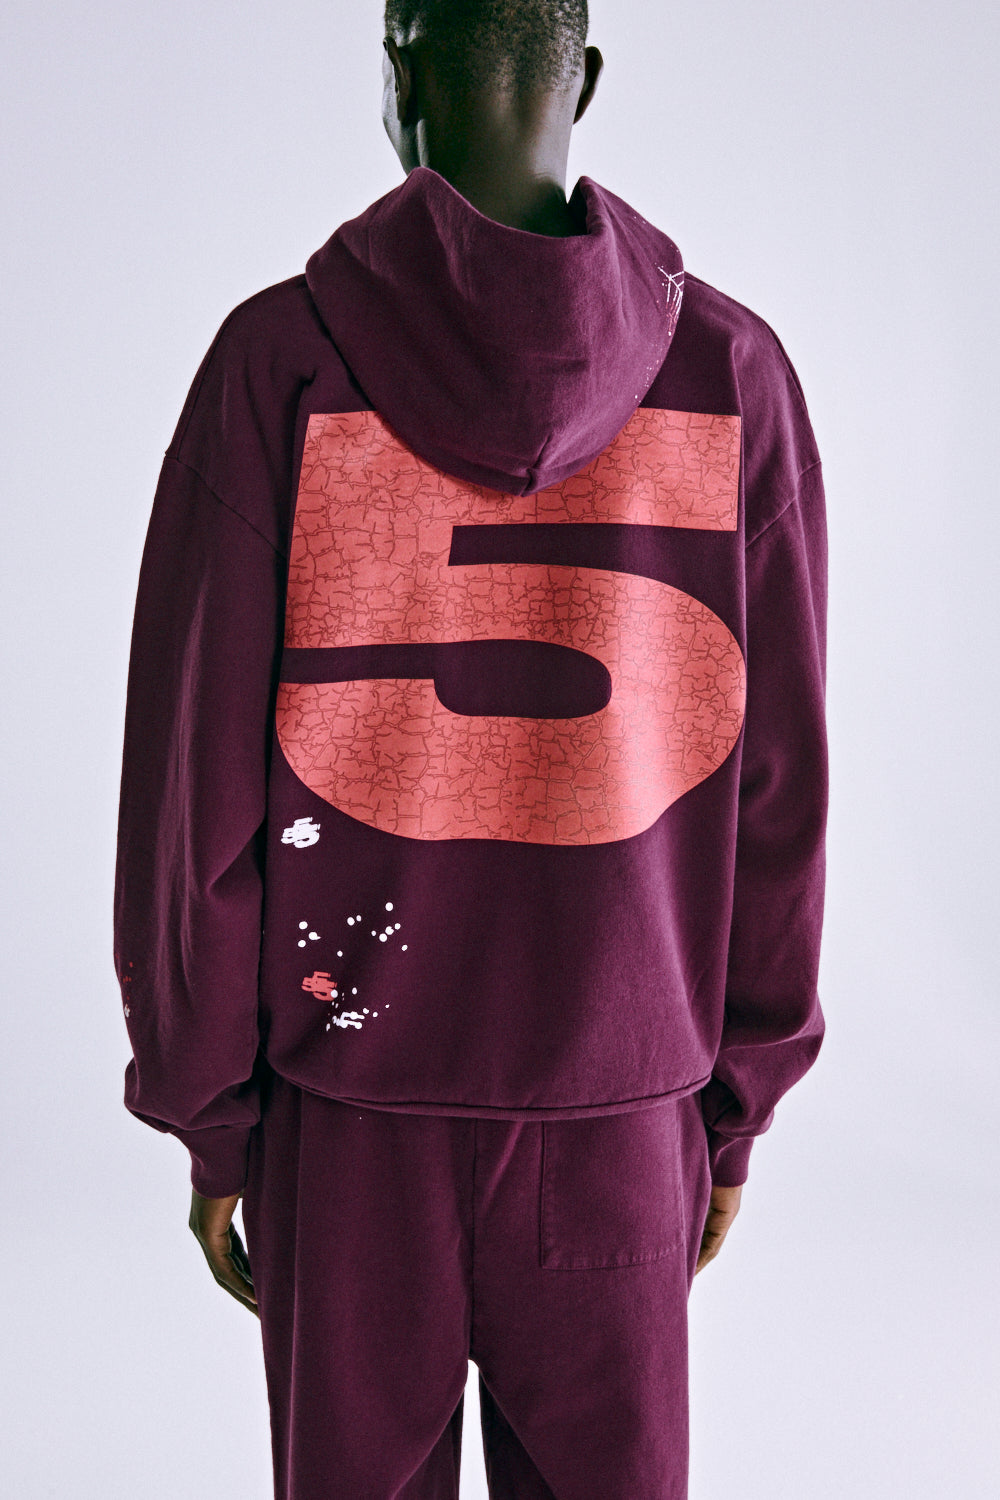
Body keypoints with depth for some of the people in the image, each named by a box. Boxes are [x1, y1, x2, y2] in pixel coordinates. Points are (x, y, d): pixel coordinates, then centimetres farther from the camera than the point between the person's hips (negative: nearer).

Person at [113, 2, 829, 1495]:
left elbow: (194, 783, -10)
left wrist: (208, 1116, 2)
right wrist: (739, 1103, 8)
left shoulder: (281, 360, -11)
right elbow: (775, 790, -3)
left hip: (348, 1103, -1)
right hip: (621, 1108, 1)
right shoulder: (734, 373, -6)